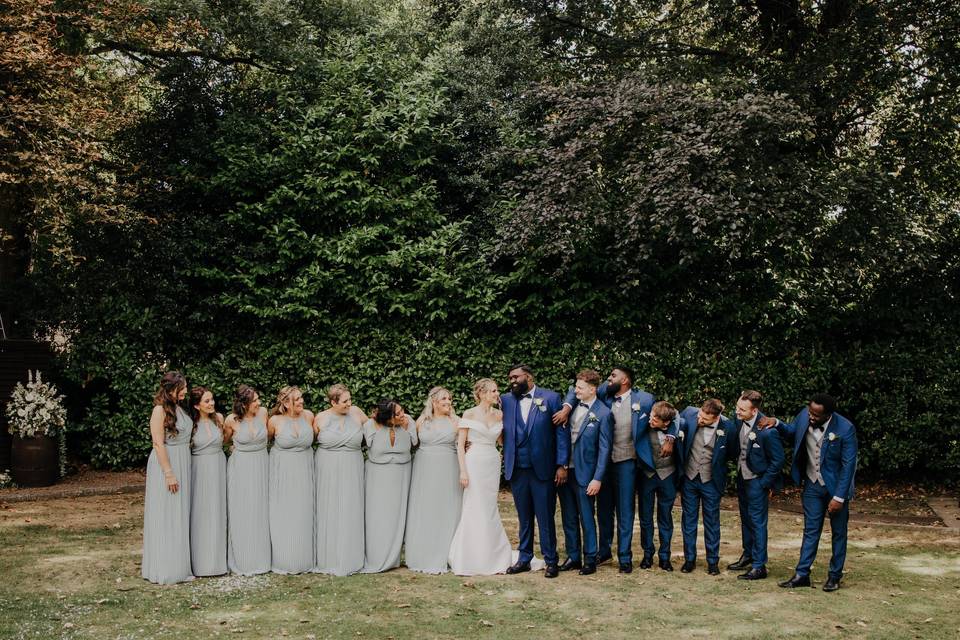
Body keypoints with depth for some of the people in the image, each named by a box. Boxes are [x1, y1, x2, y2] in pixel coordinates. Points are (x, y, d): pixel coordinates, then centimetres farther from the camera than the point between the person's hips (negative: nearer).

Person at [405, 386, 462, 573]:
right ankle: (421, 557, 13)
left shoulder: (455, 421, 2)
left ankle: (443, 558, 7)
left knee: (445, 514, 0)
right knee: (422, 514, 4)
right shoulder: (421, 421, 7)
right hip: (424, 472, 2)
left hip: (447, 472, -1)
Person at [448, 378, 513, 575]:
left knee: (489, 509, 8)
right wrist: (463, 471, -11)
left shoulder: (499, 414, 8)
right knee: (474, 509, -3)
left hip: (493, 464, 4)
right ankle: (472, 561, 7)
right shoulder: (470, 414, -4)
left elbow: (501, 441, 13)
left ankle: (491, 558, 17)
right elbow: (460, 444, -4)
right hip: (475, 463, -4)